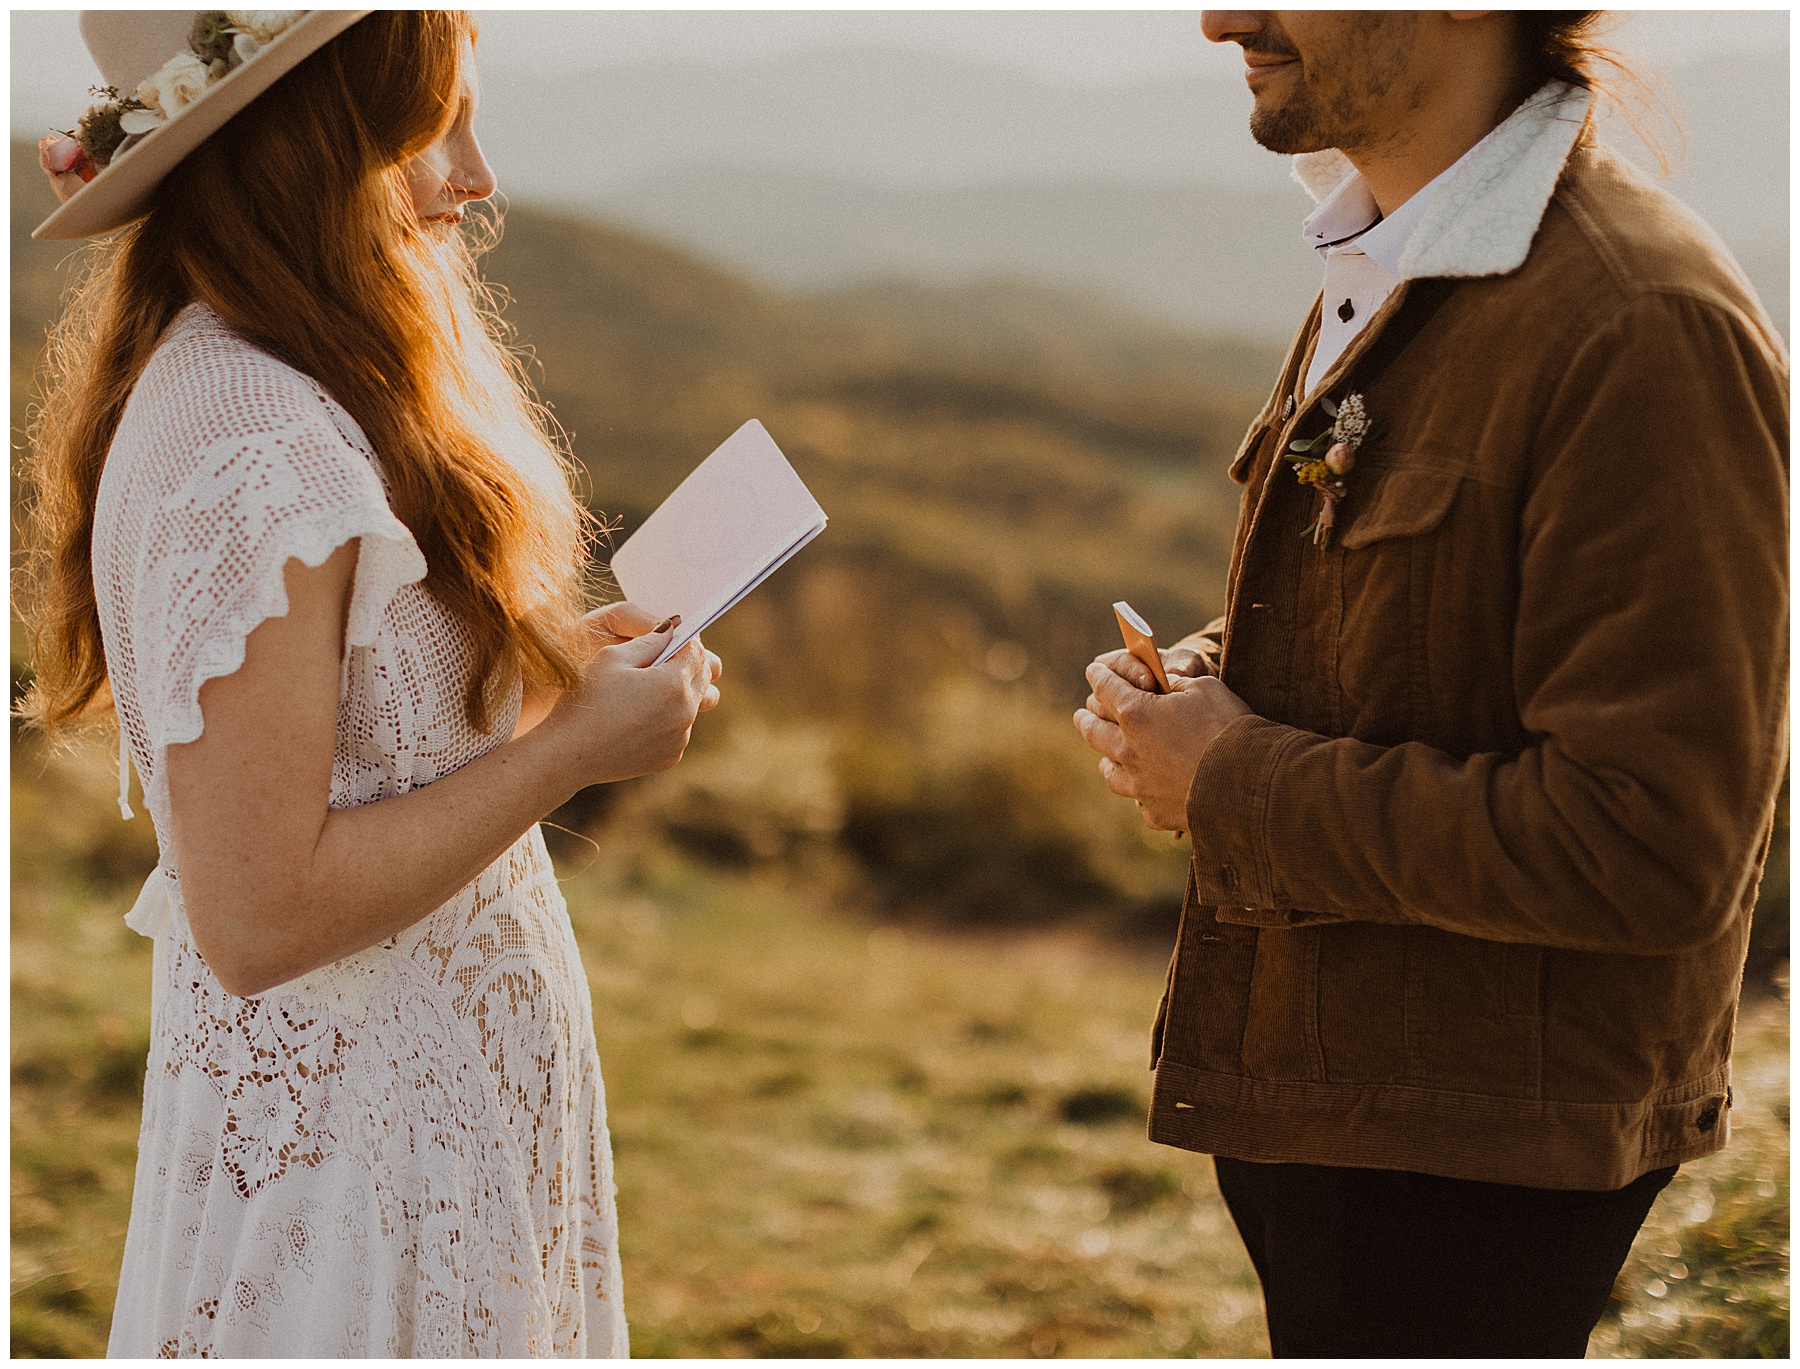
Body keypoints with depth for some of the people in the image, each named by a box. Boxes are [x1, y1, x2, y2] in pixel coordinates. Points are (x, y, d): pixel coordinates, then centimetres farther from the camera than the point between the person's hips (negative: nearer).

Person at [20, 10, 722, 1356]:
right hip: (353, 1150, -10)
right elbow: (257, 914, -26)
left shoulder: (219, 382, 7)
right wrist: (571, 748, -19)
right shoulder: (255, 457, -24)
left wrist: (544, 665, 6)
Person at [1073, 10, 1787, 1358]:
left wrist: (1236, 785, -19)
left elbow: (1647, 851, -27)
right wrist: (1202, 676, 1)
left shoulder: (1645, 331, -22)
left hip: (1476, 1161, -9)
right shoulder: (1377, 279, 9)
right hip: (1307, 1091, 9)